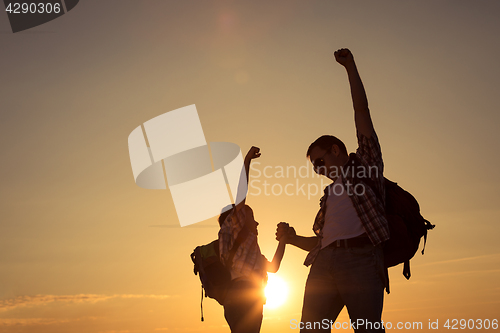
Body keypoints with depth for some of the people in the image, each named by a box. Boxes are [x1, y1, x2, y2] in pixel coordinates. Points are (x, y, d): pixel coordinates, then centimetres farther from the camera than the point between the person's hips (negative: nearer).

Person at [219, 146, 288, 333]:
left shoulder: (248, 244, 37)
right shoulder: (231, 228, 12)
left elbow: (273, 267, 40)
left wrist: (283, 239, 41)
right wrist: (247, 160, 1)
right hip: (241, 293, -9)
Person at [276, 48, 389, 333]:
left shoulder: (364, 165, 19)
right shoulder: (330, 193, 34)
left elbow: (362, 111, 14)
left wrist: (350, 67, 15)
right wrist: (293, 238, 17)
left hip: (361, 258, -6)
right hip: (324, 264, 6)